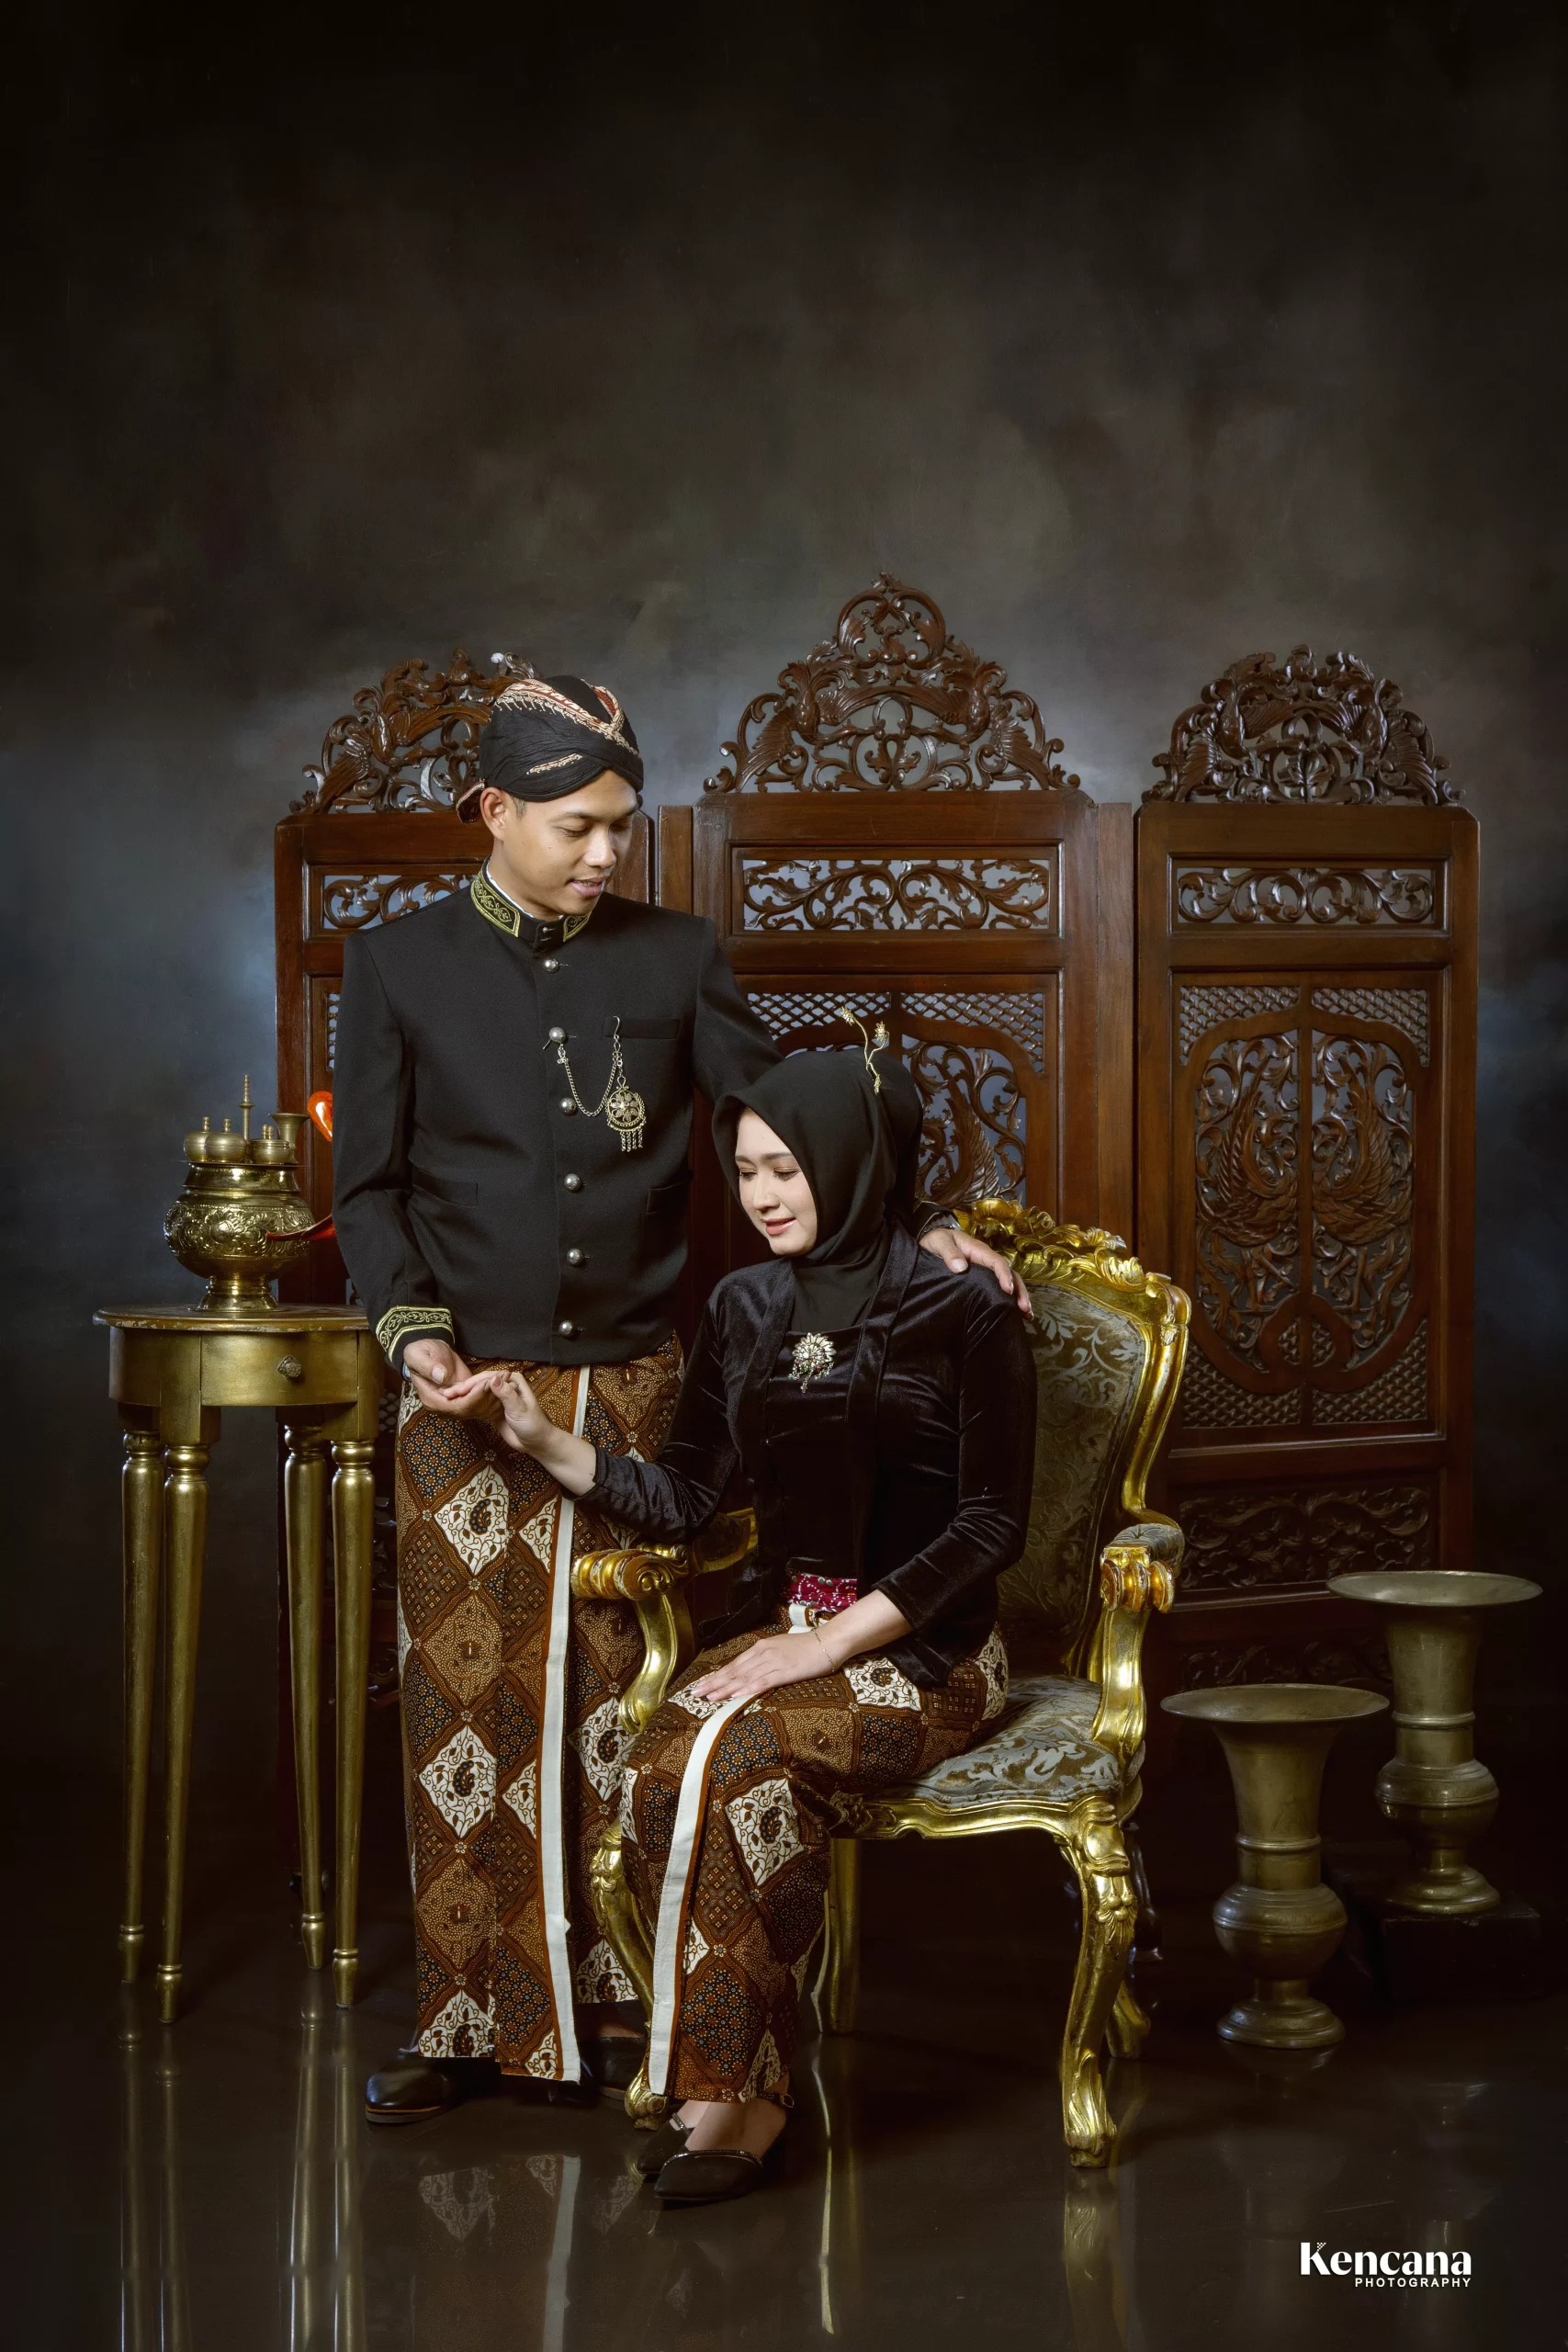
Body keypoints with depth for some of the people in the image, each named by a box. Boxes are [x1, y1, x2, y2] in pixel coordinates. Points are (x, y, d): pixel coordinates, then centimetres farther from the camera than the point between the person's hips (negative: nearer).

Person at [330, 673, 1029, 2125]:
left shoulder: (675, 958, 6)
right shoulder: (400, 968, 3)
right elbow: (369, 1185, 4)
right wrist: (414, 1329, -10)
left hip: (632, 1390, 1)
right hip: (470, 1393, -1)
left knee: (616, 1706, 5)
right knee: (464, 1704, 1)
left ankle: (607, 2007, 16)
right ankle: (468, 2019, 11)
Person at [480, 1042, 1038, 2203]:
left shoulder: (962, 1311, -7)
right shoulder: (747, 1309, 10)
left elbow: (991, 1525, -10)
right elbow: (681, 1497, 12)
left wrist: (828, 1646, -17)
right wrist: (545, 1440, -4)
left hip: (925, 1647, -5)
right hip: (780, 1622, 5)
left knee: (739, 1755, -33)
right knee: (664, 1770, -28)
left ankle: (733, 2091, -19)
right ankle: (737, 2086, -19)